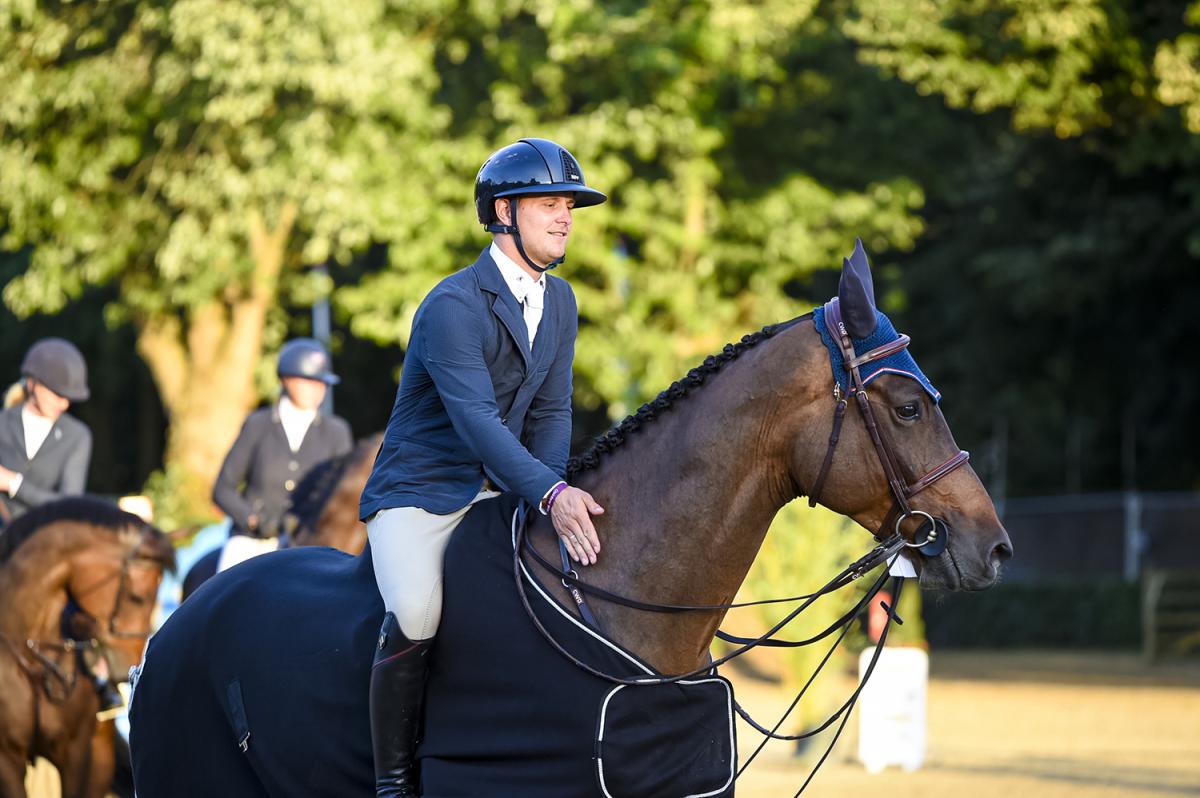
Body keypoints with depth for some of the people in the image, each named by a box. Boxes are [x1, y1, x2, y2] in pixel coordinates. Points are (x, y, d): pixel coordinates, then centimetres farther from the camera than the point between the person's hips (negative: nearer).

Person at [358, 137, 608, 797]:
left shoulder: (560, 303, 9)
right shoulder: (453, 306, -17)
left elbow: (550, 413, 8)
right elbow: (474, 416, -28)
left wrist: (559, 495, -10)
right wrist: (550, 494, -39)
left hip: (499, 493, 8)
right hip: (419, 494, -8)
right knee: (416, 616, -32)